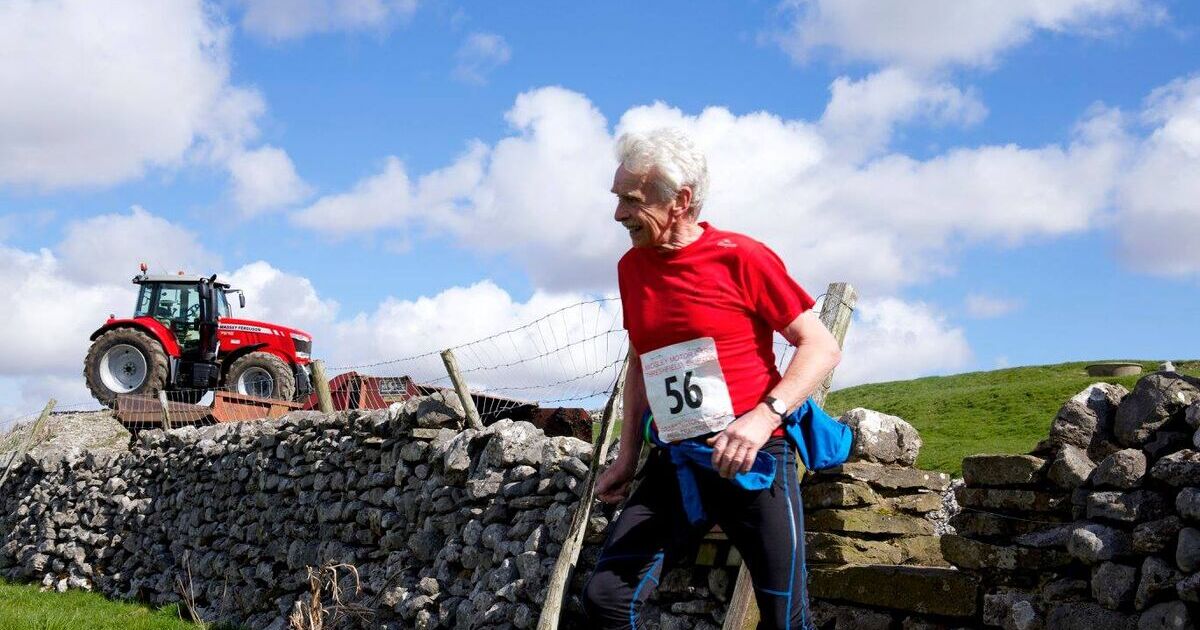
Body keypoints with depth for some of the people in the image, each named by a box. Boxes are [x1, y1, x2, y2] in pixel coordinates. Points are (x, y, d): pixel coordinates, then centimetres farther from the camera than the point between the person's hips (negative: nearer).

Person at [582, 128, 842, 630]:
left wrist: (763, 417, -22)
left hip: (752, 460, -5)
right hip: (674, 464, 5)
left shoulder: (739, 257, -8)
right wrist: (627, 455, 18)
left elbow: (822, 348, -8)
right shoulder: (631, 268, 9)